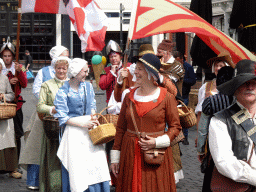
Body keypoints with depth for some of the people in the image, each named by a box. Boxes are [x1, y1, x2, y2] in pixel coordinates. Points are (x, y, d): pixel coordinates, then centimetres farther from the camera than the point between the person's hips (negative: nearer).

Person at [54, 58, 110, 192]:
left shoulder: (87, 86, 8)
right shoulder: (63, 92, -8)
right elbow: (63, 118, -9)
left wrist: (93, 118, 0)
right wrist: (83, 124, -15)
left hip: (90, 130, 5)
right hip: (73, 131, -5)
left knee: (96, 160, 0)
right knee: (78, 168, -4)